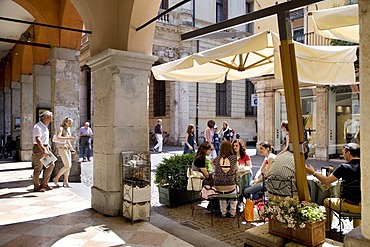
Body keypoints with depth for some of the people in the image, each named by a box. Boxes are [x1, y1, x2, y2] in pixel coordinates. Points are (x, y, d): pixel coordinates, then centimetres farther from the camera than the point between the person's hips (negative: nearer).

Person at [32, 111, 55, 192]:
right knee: (38, 168, -1)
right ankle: (36, 187, 10)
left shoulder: (45, 126, 14)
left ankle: (44, 184, 20)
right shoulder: (38, 127, -17)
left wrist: (48, 145, 20)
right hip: (39, 149, -10)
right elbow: (38, 140, -27)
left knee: (51, 164, 11)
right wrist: (44, 150, -32)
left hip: (45, 147, 10)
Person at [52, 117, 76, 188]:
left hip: (67, 148, 8)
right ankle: (56, 178, 5)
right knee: (67, 166, -11)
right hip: (62, 148, -8)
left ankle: (65, 182, 10)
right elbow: (58, 138, -28)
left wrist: (71, 148, 21)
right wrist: (68, 138, -33)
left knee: (69, 166, 4)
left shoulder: (68, 129, 14)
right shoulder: (61, 129, -10)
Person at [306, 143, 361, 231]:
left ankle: (327, 229, 35)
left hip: (350, 206, -5)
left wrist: (313, 173, 5)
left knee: (327, 201, 20)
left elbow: (326, 181, -9)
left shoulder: (344, 167, -15)